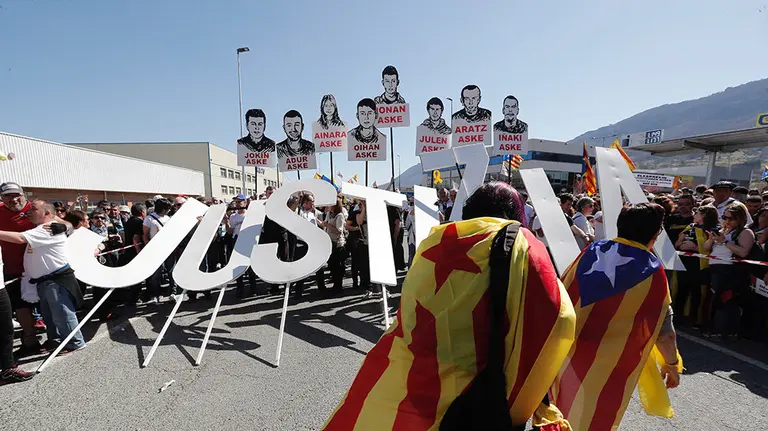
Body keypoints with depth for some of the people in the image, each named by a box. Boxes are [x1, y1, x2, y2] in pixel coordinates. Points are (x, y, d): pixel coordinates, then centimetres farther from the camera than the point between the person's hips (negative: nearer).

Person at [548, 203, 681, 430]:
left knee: (567, 400, 28)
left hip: (570, 348, 3)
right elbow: (662, 327, -7)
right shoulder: (652, 271, -12)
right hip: (609, 362, -3)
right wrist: (672, 363, 11)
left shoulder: (594, 250, -4)